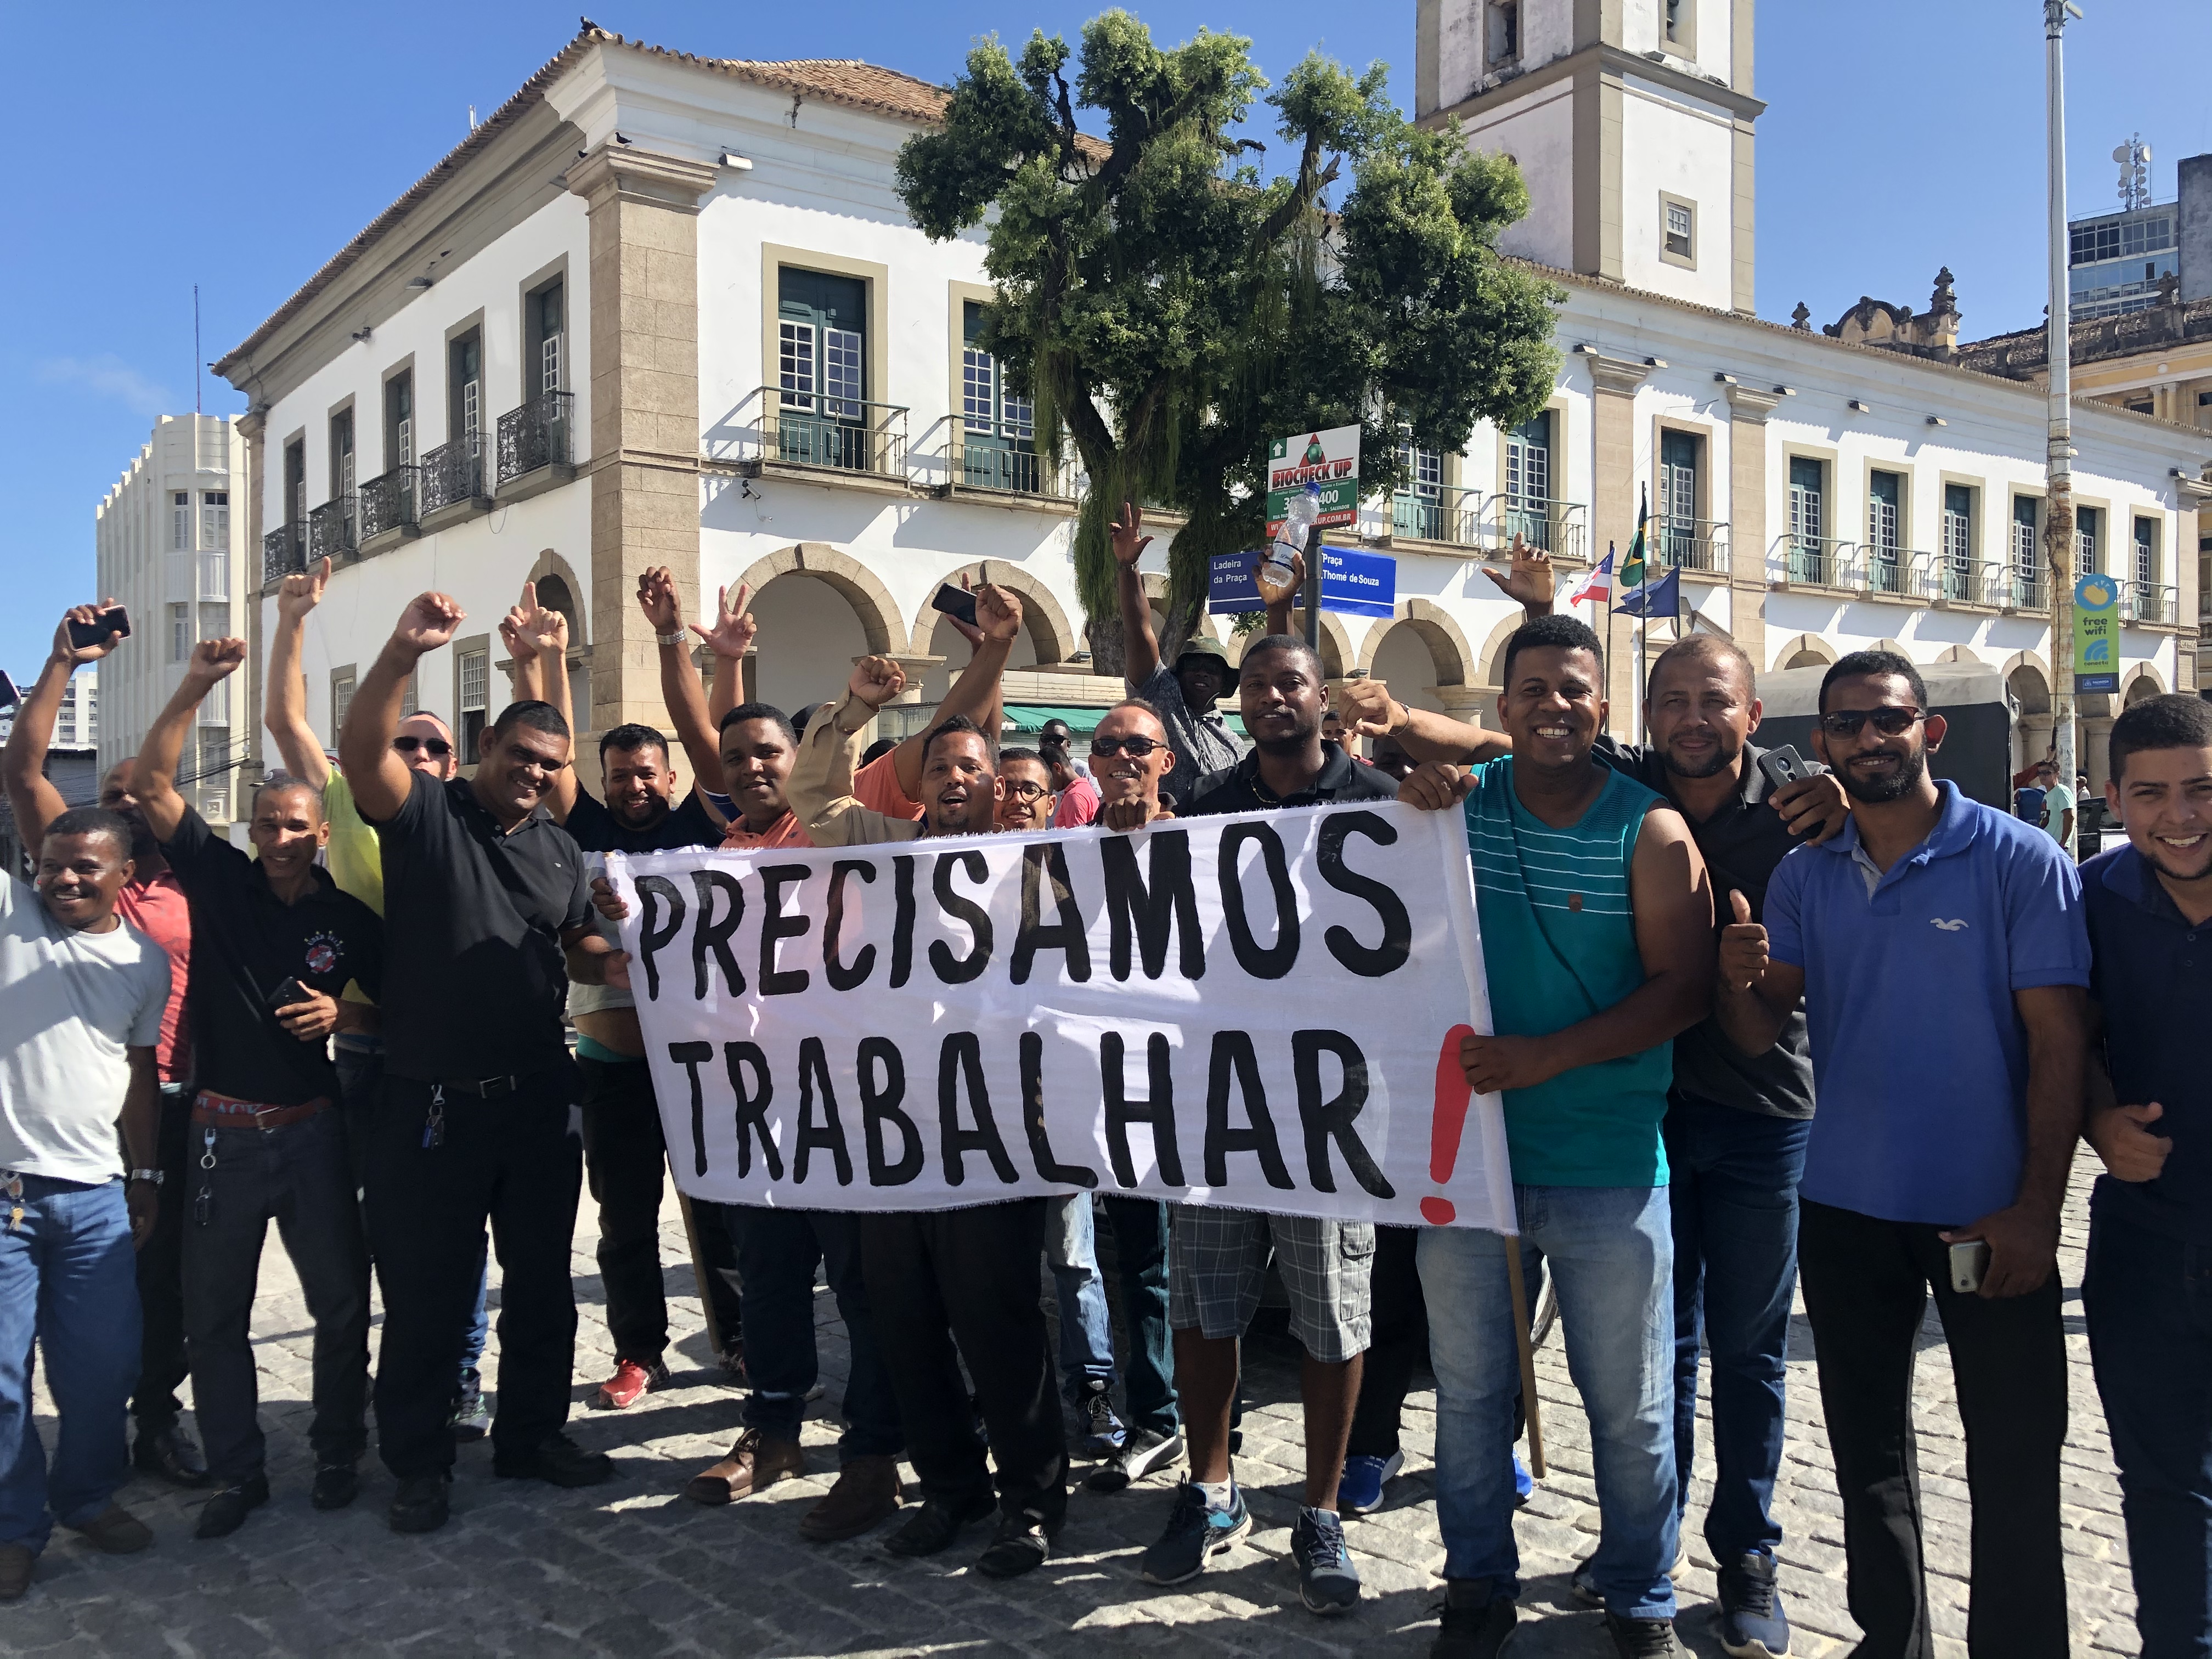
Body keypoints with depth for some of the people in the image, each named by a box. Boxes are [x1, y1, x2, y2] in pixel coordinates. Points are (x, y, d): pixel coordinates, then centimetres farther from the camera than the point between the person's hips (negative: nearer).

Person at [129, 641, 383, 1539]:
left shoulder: (350, 917, -1)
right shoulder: (220, 879, -1)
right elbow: (151, 786, -9)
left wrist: (342, 1014, -13)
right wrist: (193, 689, -19)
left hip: (313, 1130, 0)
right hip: (223, 1133, 1)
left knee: (341, 1302, 6)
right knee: (213, 1315, 8)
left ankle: (337, 1453, 25)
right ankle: (238, 1473, 22)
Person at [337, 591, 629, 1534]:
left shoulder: (559, 847, 11)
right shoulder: (426, 813, -6)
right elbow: (361, 749, -24)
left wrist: (613, 965, -4)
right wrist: (404, 652, -38)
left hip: (537, 1100, 5)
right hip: (433, 1102, -5)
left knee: (541, 1280, 15)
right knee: (425, 1292, 6)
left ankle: (532, 1434, 32)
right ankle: (418, 1463, 21)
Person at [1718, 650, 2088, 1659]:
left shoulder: (2020, 861, -8)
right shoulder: (1804, 875, 4)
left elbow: (2058, 1044, -9)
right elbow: (1758, 1038, 1)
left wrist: (2037, 1208, -14)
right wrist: (1740, 977, -21)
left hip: (1987, 1214, -4)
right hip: (1843, 1207, 4)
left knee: (2013, 1461, 6)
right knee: (1867, 1442, 16)